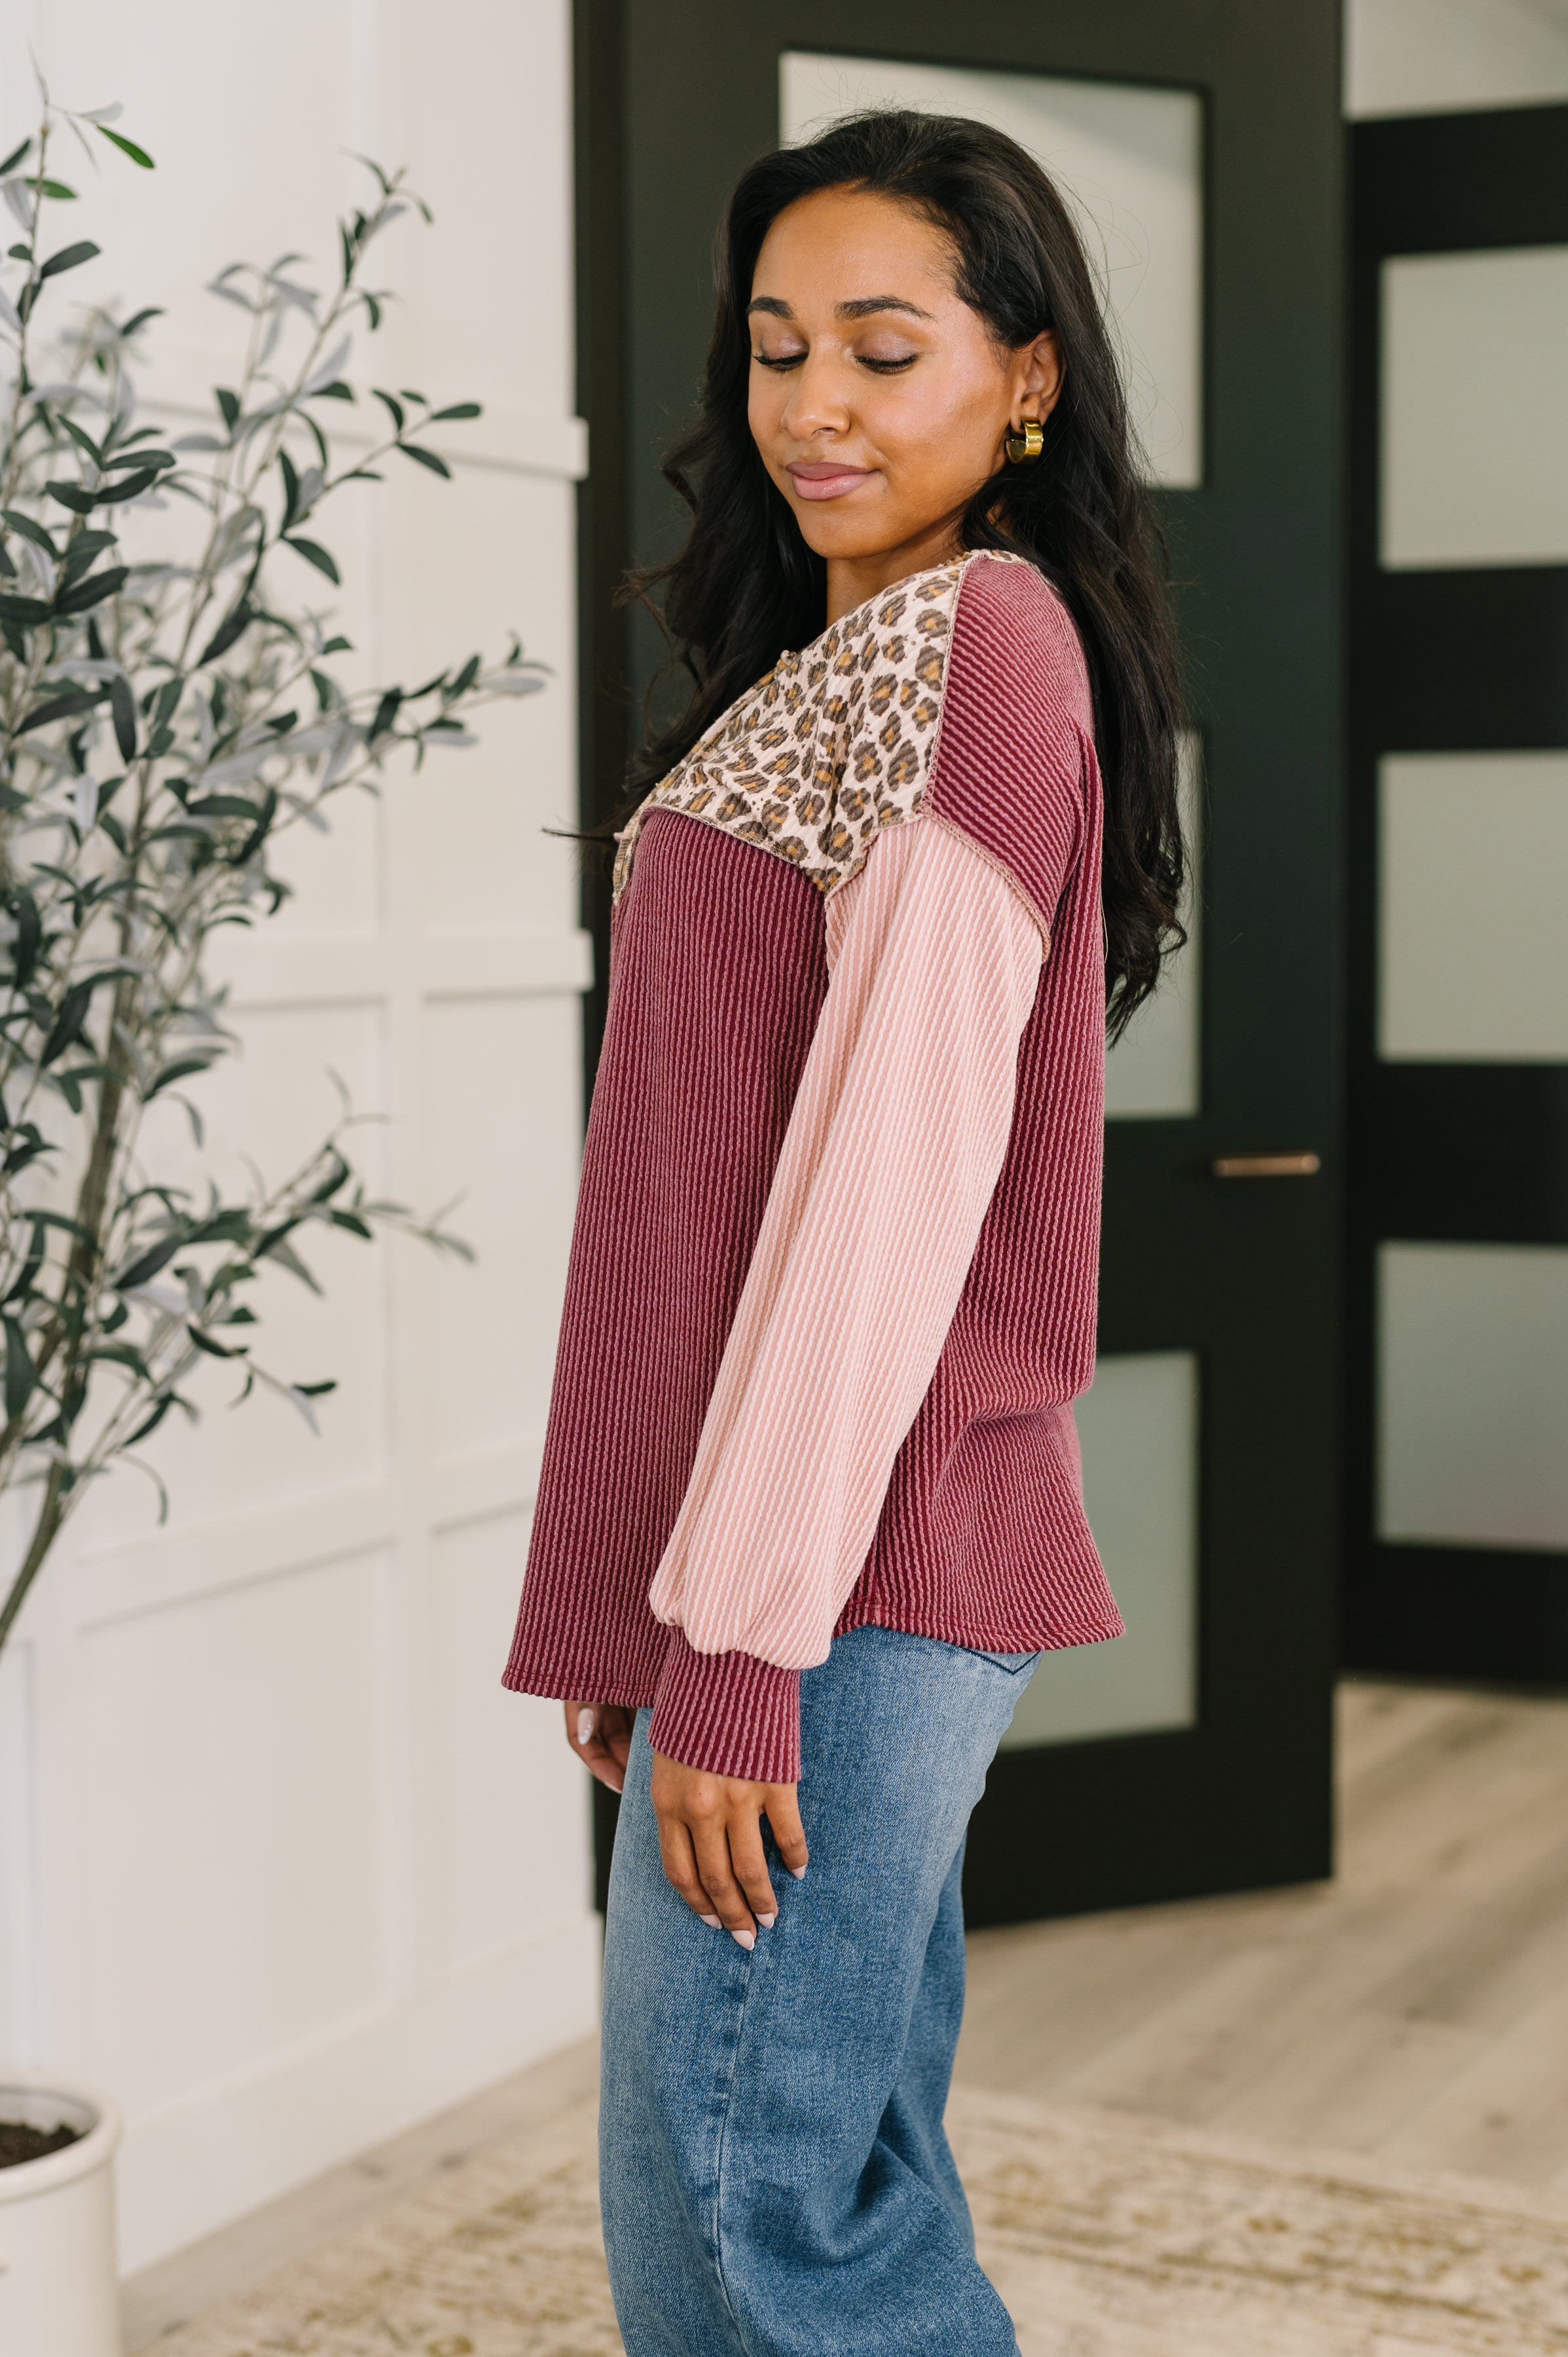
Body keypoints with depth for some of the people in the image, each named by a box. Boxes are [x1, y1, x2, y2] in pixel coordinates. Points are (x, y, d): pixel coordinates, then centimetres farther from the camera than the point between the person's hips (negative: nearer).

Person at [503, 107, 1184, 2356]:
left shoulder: (977, 635, -10)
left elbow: (898, 1159, -18)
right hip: (822, 1572, 9)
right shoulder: (840, 664, 20)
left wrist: (741, 1630, -19)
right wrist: (645, 1607, 17)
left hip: (836, 1570, -9)